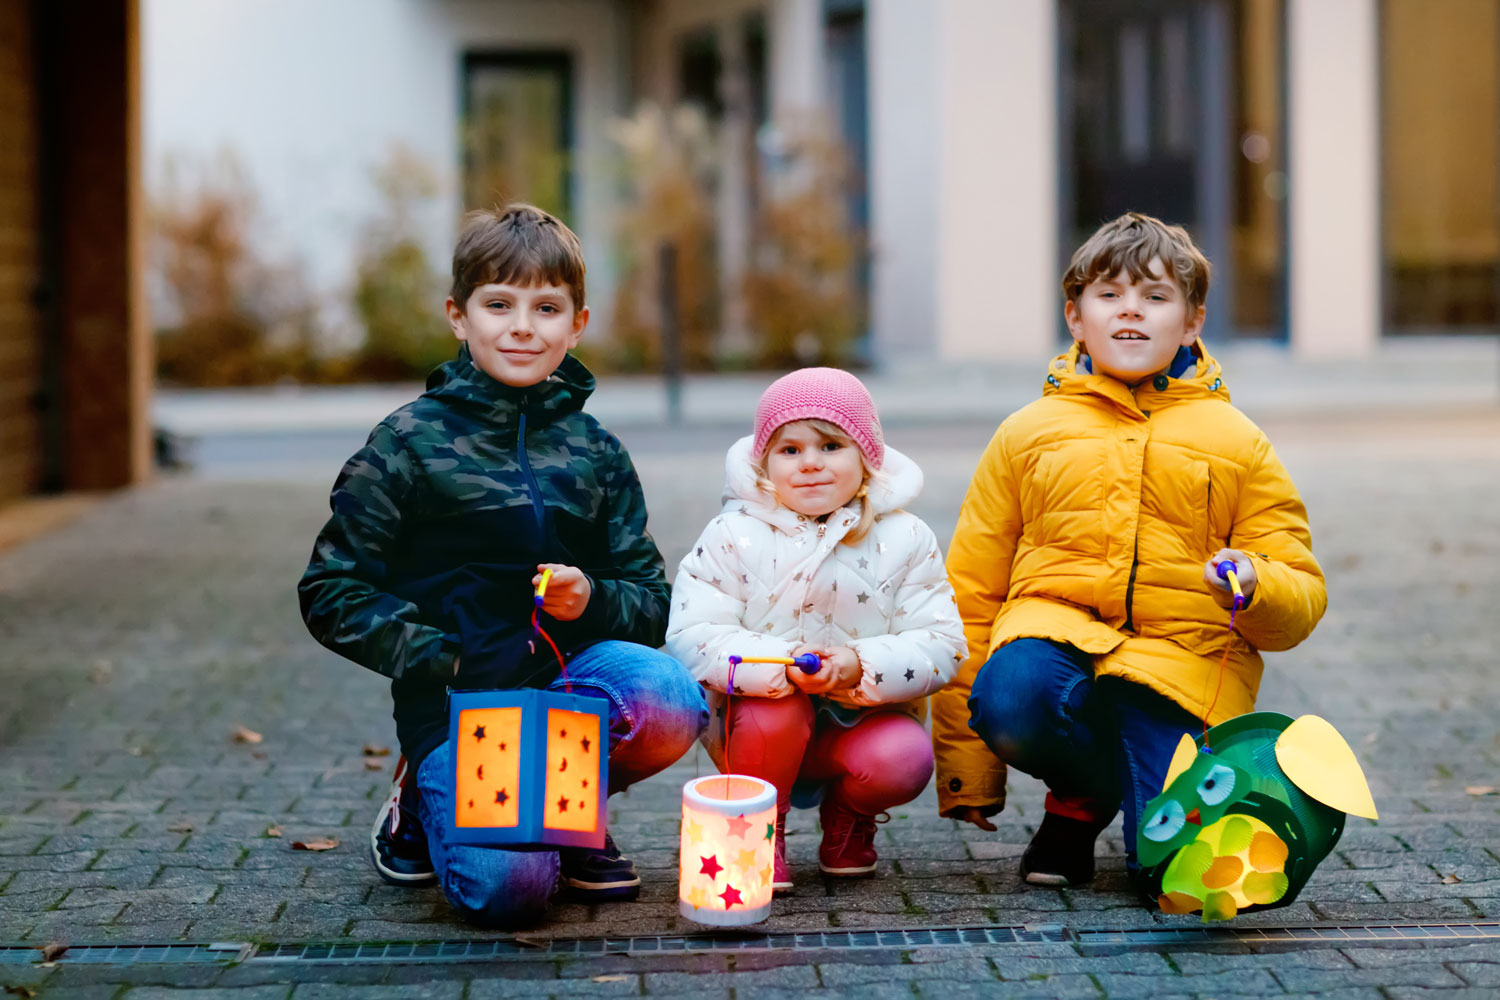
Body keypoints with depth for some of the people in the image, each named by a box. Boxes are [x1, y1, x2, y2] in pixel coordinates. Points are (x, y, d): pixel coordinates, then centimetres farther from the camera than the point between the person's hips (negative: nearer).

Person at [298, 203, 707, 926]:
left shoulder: (594, 452, 12)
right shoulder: (411, 442, 0)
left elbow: (652, 600, 12)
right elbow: (332, 593, -1)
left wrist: (592, 599, -11)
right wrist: (439, 658, -12)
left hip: (573, 671, 3)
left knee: (670, 702, -32)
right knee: (509, 885, -28)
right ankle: (428, 800, 10)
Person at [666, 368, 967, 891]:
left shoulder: (904, 539, -2)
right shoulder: (734, 535, -6)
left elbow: (941, 646, -9)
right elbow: (693, 637, -14)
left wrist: (862, 667, -28)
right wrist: (780, 665, -32)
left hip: (866, 718, 1)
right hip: (758, 722, -1)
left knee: (903, 759, -29)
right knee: (775, 711, -35)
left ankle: (847, 817, 10)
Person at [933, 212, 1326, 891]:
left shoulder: (1235, 441, 14)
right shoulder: (1028, 434, 14)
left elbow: (1301, 598, 12)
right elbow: (969, 593, 13)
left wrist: (1255, 587, -16)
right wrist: (965, 772, 7)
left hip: (1183, 654, -1)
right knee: (1010, 699, -37)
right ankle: (1085, 795, -1)